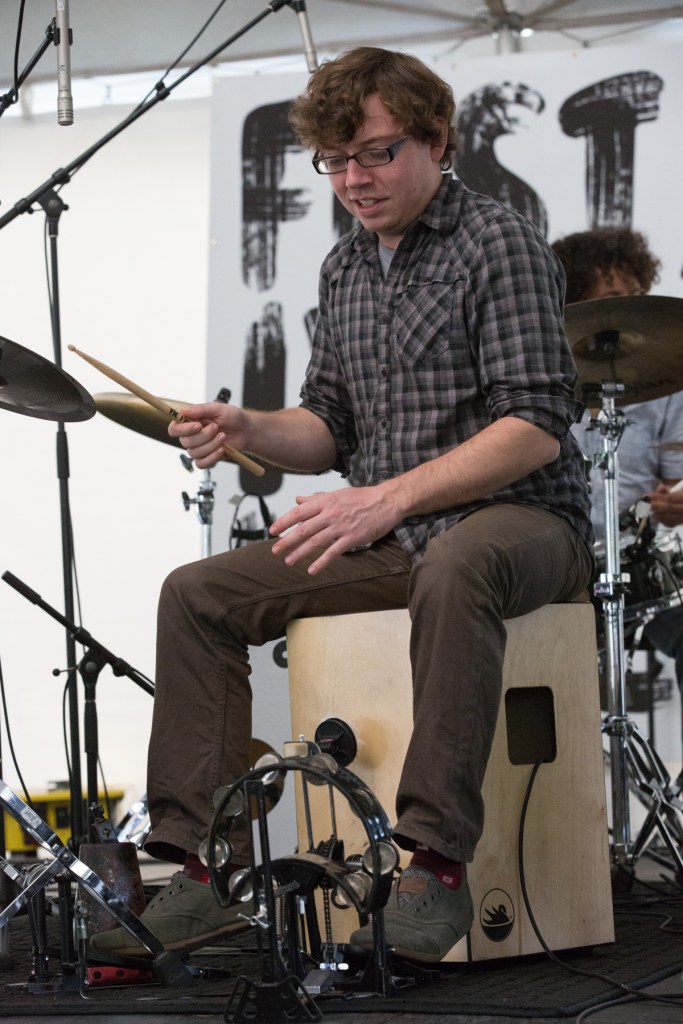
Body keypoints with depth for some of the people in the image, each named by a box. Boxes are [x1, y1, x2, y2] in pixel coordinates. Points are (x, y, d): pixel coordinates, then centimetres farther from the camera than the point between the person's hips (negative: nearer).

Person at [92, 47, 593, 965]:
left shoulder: (500, 245, -10)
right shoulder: (345, 266, 13)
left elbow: (536, 429, -19)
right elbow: (330, 427, 17)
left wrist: (388, 497, -27)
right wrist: (249, 431, -6)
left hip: (519, 520, -7)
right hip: (390, 536, 7)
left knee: (454, 569, -42)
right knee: (197, 595, -7)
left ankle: (436, 864, -37)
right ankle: (209, 867, -8)